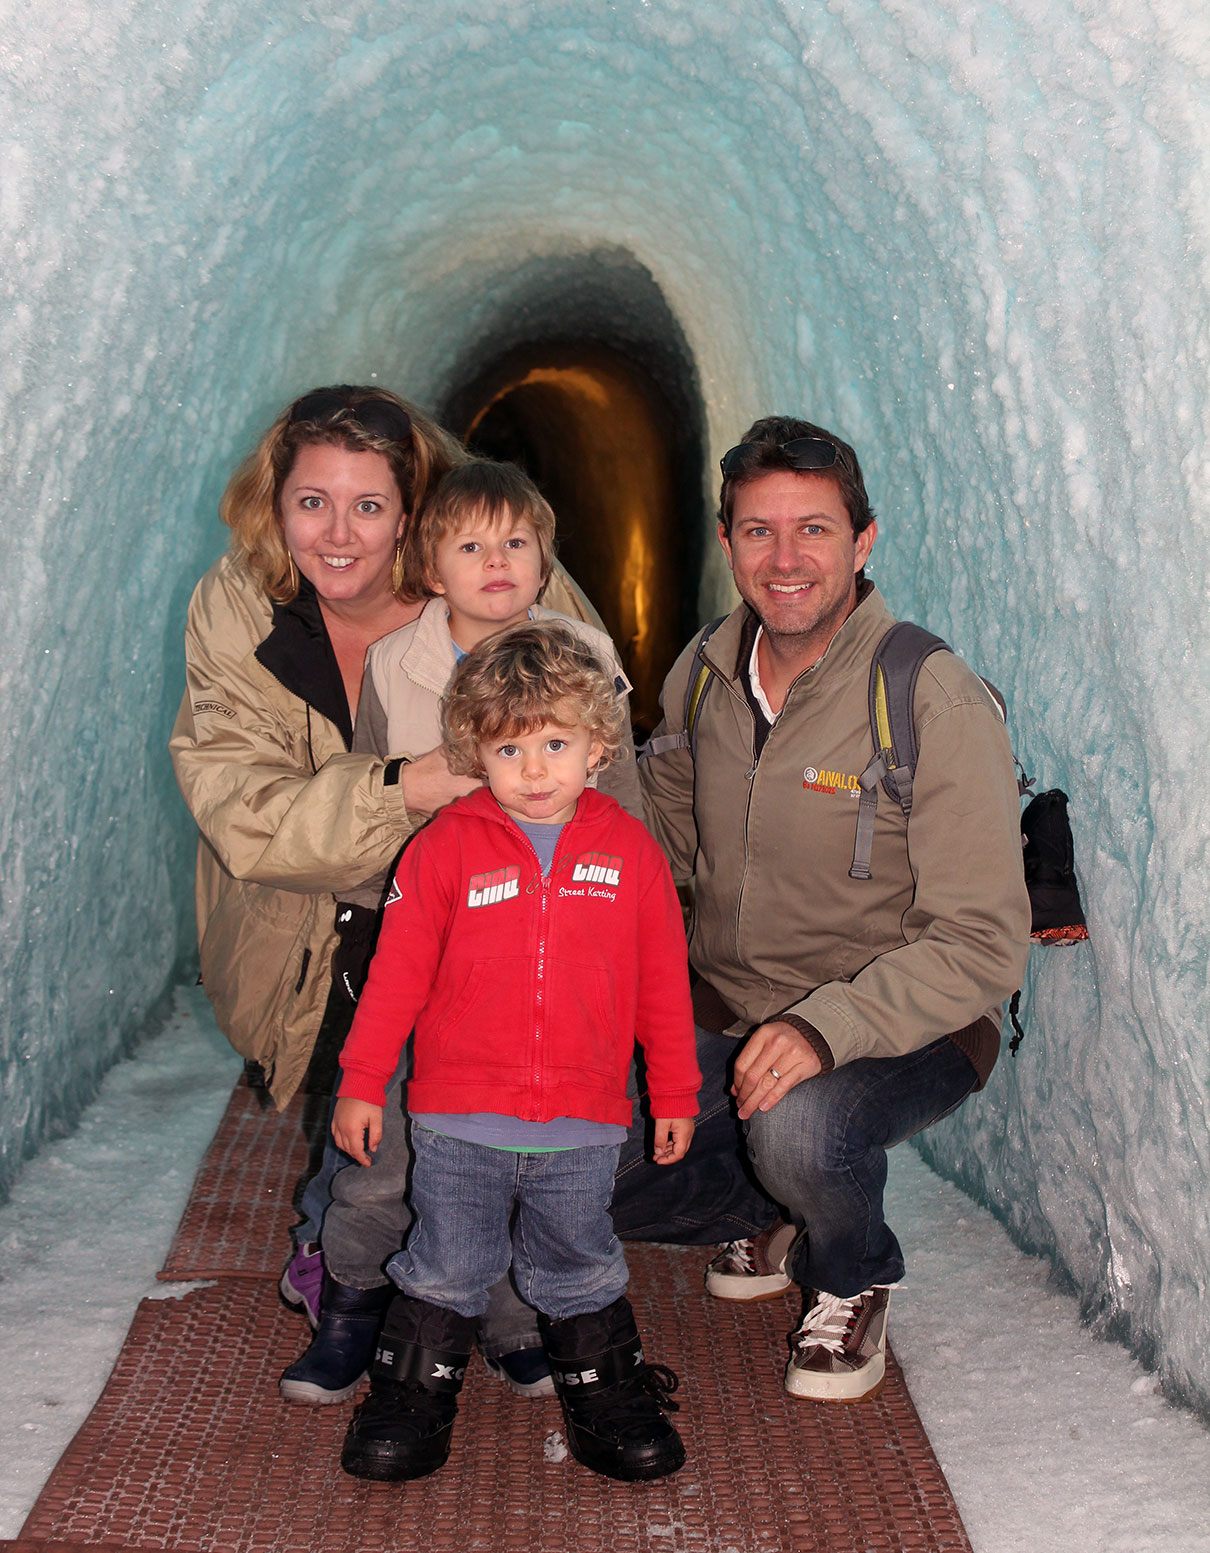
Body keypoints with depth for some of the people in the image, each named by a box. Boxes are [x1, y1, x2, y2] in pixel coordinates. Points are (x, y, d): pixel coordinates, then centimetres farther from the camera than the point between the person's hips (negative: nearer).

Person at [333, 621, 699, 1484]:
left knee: (580, 1272, 16)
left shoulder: (631, 851, 0)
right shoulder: (446, 846, -5)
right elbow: (398, 970, -1)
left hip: (584, 1128, 1)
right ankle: (414, 1397, 29)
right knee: (446, 1272, 12)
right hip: (459, 1121, -1)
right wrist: (361, 1083, 0)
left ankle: (606, 1393, 33)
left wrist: (676, 1097, 10)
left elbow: (664, 984, 7)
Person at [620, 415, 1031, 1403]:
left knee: (798, 1130, -36)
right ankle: (780, 1215, 20)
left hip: (903, 1027, -5)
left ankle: (853, 1282, 2)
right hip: (720, 1013, 6)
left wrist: (825, 1027, -33)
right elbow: (666, 846, 17)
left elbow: (981, 944, -20)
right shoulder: (702, 678, 1)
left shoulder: (936, 702, -18)